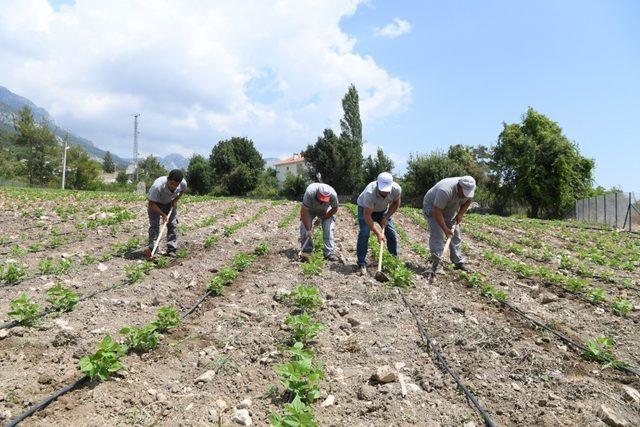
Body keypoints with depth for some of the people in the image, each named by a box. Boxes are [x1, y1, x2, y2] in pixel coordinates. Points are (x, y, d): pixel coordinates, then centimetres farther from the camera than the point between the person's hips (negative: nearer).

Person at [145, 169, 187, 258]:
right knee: (154, 225, -14)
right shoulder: (157, 186, -40)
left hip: (170, 203, 3)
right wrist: (163, 215, -30)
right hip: (155, 203, -3)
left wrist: (176, 200, -13)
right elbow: (151, 203, -29)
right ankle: (152, 248, -12)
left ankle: (171, 249, 0)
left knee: (173, 224, -5)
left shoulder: (183, 183, -28)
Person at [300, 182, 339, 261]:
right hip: (310, 209, -1)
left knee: (329, 228, -15)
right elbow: (303, 212, -35)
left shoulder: (333, 195, -35)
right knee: (304, 226, -16)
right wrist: (308, 230, -32)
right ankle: (306, 249, -2)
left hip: (325, 210, 1)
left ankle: (329, 253, -10)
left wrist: (322, 219, -15)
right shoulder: (310, 192, -41)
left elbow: (334, 209, -14)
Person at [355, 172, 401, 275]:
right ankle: (362, 264, -10)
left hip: (383, 209, 4)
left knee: (392, 234, 0)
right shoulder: (370, 192, -42)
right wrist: (378, 234, -38)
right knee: (364, 234, -19)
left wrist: (386, 217, -14)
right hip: (365, 208, -4)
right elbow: (367, 216, -38)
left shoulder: (396, 189, -29)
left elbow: (395, 203, -6)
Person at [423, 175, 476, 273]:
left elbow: (467, 201, 3)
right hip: (432, 207, -7)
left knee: (456, 235, 4)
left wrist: (460, 214, -10)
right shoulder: (445, 190, -40)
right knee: (437, 235, -18)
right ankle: (436, 264, -16)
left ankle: (459, 262, 12)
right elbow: (437, 211, -36)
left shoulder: (469, 189, -19)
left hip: (450, 210, 7)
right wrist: (445, 229, -35)